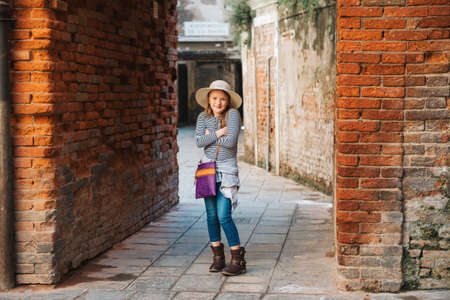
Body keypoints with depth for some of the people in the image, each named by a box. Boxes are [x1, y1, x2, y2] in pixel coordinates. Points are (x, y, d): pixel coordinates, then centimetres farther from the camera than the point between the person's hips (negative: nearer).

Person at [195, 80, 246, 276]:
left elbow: (230, 141, -19)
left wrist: (210, 135, -7)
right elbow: (199, 142, -7)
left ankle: (238, 260, -4)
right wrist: (218, 134, -15)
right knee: (211, 216, 7)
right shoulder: (203, 117, 5)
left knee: (224, 216, -12)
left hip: (227, 169, -4)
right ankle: (217, 257, 20)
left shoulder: (232, 114, -7)